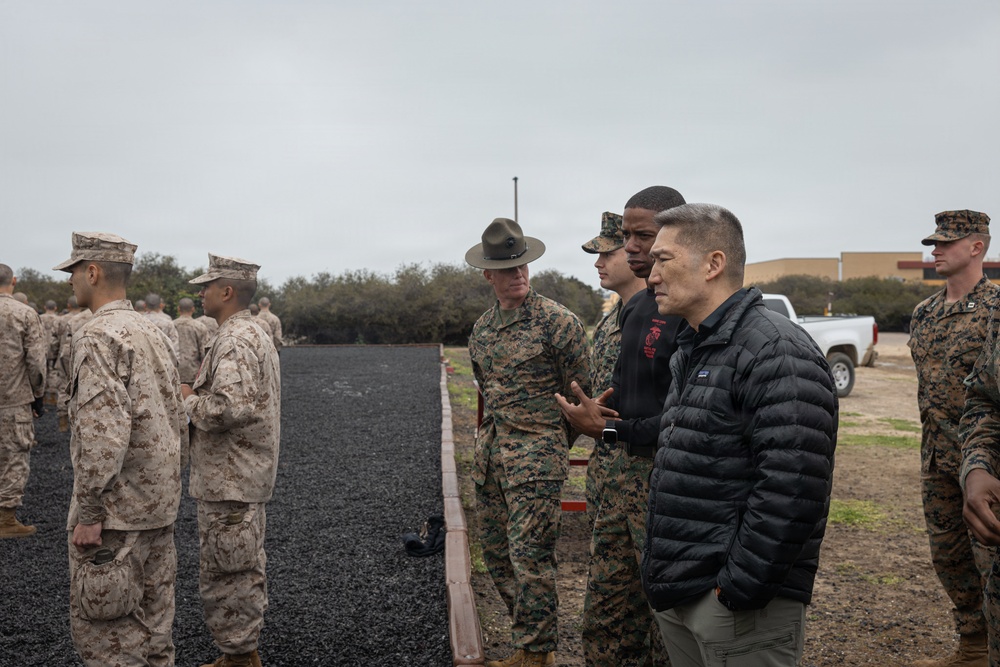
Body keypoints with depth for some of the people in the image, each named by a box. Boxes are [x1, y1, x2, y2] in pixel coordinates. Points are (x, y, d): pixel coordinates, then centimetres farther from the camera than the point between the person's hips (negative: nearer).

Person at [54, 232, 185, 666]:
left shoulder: (98, 337, -16)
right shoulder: (154, 333, 12)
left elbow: (104, 431, -25)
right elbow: (177, 421, 15)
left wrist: (88, 512, -20)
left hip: (114, 514, -9)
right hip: (159, 507, 9)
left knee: (99, 628, 2)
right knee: (151, 622, 16)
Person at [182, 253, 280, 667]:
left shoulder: (234, 341, -20)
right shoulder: (255, 333, 14)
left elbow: (228, 407, -32)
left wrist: (188, 399, -15)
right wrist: (199, 394, 10)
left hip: (228, 482, -11)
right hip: (248, 476, 11)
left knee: (224, 576, 1)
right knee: (245, 571, 20)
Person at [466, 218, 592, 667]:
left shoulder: (558, 322, -9)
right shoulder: (481, 328, 10)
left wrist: (547, 441, 2)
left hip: (537, 455, -7)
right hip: (489, 454, 7)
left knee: (530, 556, -6)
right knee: (496, 554, 13)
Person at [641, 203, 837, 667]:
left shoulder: (776, 351, -18)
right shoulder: (690, 352, 12)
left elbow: (791, 490, -25)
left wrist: (739, 590, -20)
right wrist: (662, 574, 15)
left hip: (738, 609, -8)